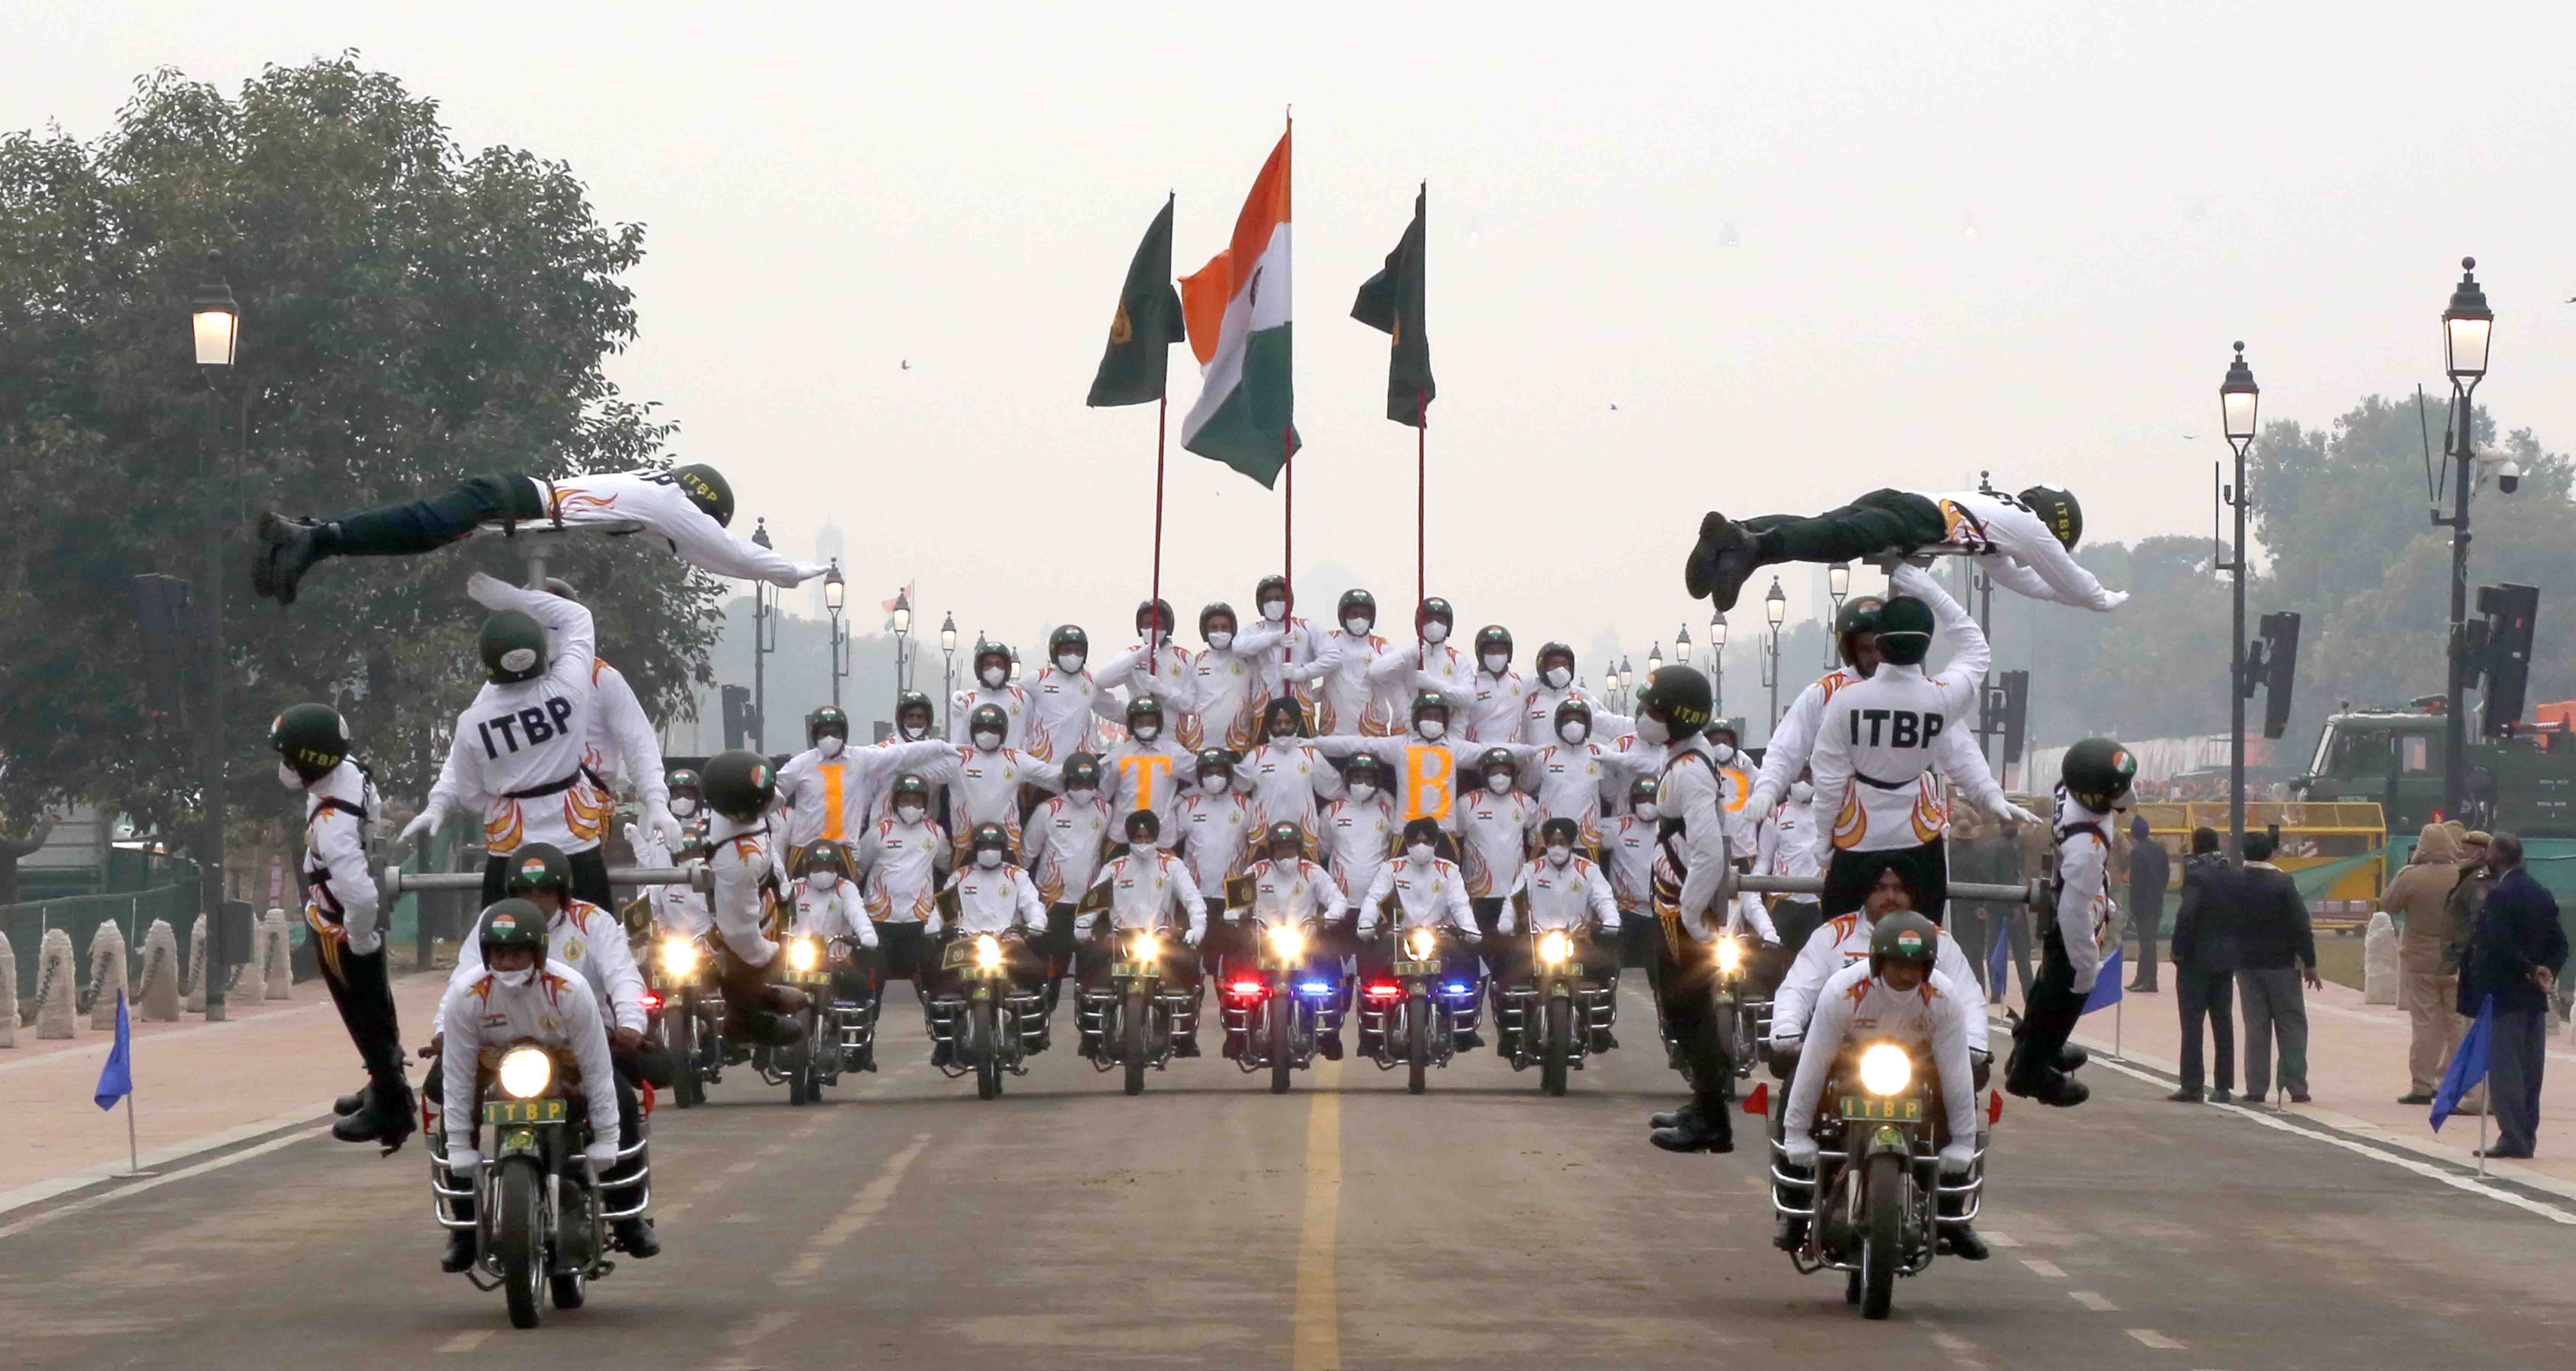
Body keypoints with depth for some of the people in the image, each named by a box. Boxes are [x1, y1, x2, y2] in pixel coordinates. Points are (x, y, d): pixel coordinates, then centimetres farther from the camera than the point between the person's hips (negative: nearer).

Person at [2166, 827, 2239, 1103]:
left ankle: (2192, 1086, -4)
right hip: (2226, 959, 6)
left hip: (2197, 957, -6)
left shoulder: (2196, 874, -13)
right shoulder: (2233, 876, 6)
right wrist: (2235, 948, 11)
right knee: (2223, 1022, 10)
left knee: (2192, 1021, -2)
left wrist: (2179, 951, -13)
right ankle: (2223, 1087, 10)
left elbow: (2187, 914, -22)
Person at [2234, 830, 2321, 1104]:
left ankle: (2257, 1087, 3)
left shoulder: (2234, 884, -1)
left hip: (2246, 965, 3)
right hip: (2281, 964, -3)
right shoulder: (2282, 883, -12)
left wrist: (2232, 959, 17)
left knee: (2255, 1026, 7)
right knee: (2291, 1025, 4)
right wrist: (2309, 963, -7)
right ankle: (2296, 1087, 0)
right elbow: (2300, 926, -13)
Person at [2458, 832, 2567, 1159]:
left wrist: (2531, 971, -10)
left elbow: (2499, 946, -22)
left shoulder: (2499, 896, -14)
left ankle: (2513, 1138, -8)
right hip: (2535, 998, 8)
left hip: (2503, 996, -8)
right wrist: (2546, 972, 0)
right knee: (2529, 1070, 10)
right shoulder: (2542, 895, 11)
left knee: (2504, 1070, -5)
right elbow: (2559, 944, 10)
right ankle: (2527, 1137, 13)